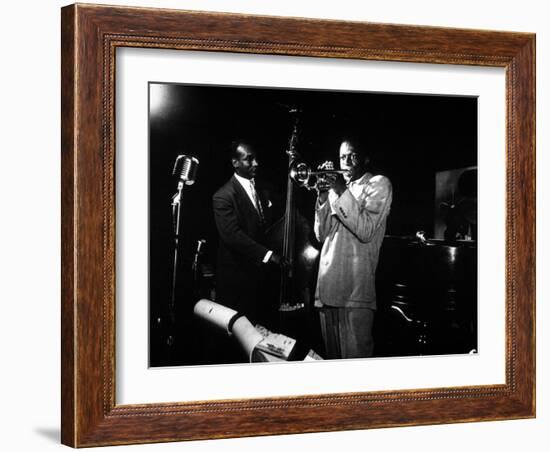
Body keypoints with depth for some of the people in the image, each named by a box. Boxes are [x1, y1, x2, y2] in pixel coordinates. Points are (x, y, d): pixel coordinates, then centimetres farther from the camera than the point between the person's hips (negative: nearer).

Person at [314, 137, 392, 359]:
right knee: (332, 356, 12)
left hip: (355, 290, -6)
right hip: (327, 285, 6)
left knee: (355, 357, -8)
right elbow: (321, 235, 13)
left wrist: (342, 192, -13)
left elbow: (365, 231, -12)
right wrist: (323, 196, 1)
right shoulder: (336, 187, 20)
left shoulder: (378, 183, 3)